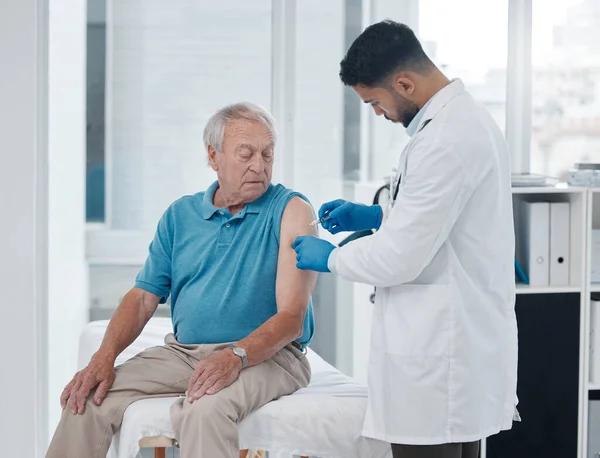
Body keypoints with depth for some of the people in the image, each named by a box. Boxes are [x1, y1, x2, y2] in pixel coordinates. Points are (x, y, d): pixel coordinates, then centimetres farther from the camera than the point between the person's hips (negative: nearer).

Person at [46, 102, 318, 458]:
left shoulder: (292, 211, -4)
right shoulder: (181, 215, 12)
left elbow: (291, 316, -13)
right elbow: (143, 298, 10)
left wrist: (235, 356, -30)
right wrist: (104, 358, -7)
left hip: (266, 355, -5)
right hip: (182, 351, 5)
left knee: (206, 408, -36)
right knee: (88, 400, -13)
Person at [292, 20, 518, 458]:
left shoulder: (446, 141, -22)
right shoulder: (468, 116, 11)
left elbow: (399, 258, -20)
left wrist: (330, 257, -3)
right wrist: (377, 215, 16)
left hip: (440, 350, -10)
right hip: (469, 336, 10)